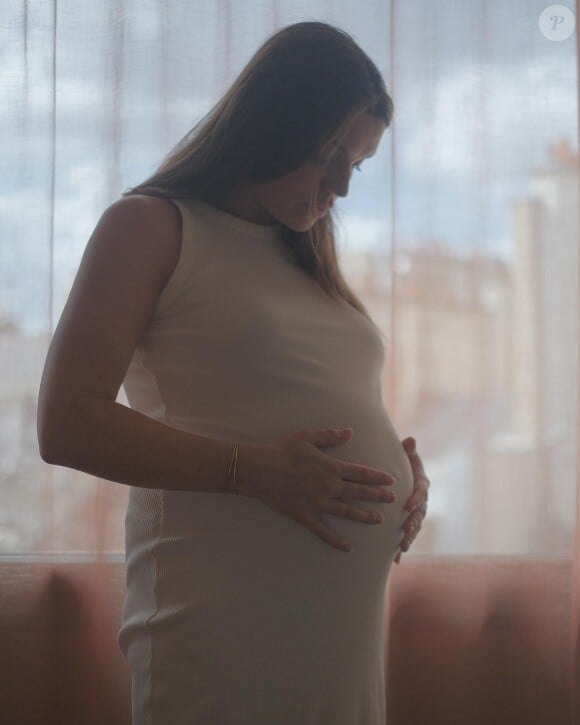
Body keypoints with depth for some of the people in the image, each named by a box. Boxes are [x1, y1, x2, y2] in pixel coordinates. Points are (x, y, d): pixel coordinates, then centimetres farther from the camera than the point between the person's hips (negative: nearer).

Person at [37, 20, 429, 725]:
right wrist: (252, 470, -19)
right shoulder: (151, 226, -2)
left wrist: (404, 468, 3)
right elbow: (66, 425, -11)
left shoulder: (306, 255, 20)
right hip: (222, 619, -7)